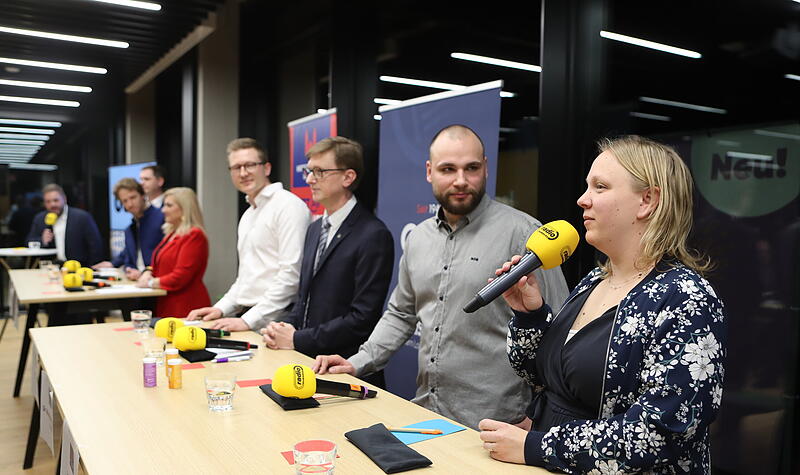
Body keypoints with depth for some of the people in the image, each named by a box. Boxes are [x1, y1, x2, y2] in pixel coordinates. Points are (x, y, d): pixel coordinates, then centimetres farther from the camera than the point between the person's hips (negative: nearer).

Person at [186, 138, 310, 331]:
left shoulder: (289, 205, -8)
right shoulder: (248, 215, 21)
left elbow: (291, 273, -16)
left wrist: (249, 320, -17)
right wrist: (221, 308, 14)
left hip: (274, 321, -7)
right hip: (247, 317, 7)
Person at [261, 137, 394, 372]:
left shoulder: (373, 235, -13)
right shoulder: (315, 229, 14)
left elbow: (363, 317, -16)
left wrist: (297, 339, -12)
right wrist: (283, 328, 1)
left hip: (342, 366, -6)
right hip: (305, 360, 7)